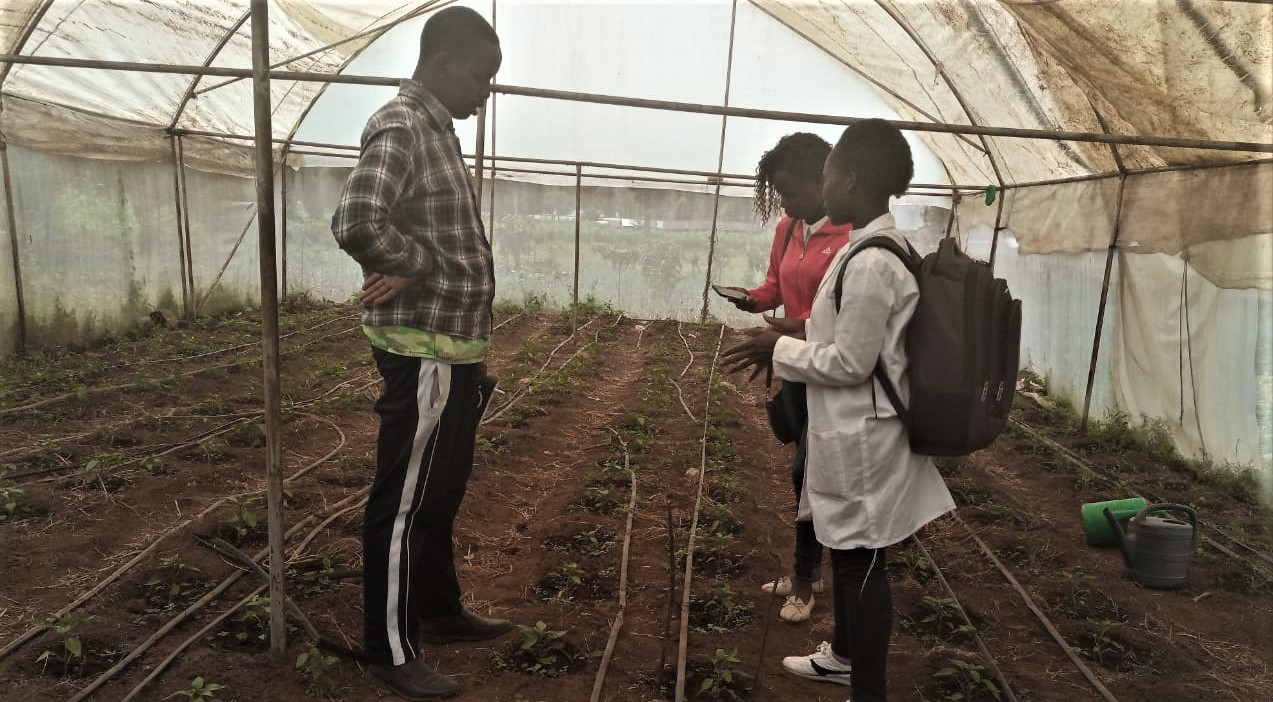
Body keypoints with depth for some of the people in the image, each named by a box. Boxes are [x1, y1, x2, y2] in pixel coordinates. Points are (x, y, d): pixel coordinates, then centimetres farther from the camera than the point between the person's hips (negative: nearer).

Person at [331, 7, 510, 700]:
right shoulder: (399, 128, -15)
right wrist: (423, 264, -14)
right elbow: (357, 225, -31)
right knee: (404, 504, 2)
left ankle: (439, 609, 37)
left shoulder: (437, 129, 16)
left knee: (441, 492, 21)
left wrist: (473, 346, 10)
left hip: (452, 349, 10)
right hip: (422, 354, -10)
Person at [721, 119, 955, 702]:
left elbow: (850, 363, -22)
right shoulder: (877, 249, 7)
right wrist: (788, 342, 12)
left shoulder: (869, 263, -24)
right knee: (845, 551, 24)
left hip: (861, 438, -10)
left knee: (861, 561, 4)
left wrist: (779, 349, -11)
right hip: (852, 431, 10)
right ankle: (844, 655, 44)